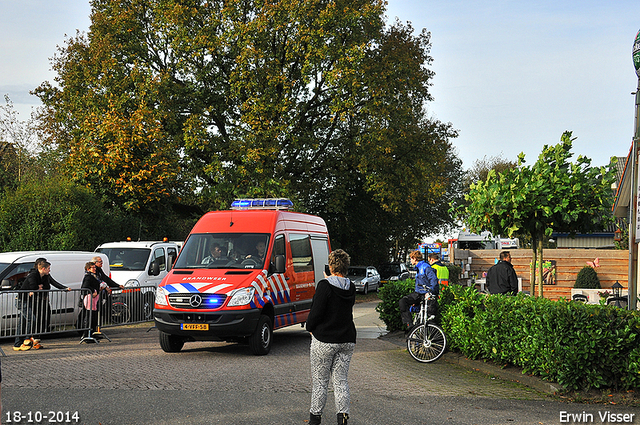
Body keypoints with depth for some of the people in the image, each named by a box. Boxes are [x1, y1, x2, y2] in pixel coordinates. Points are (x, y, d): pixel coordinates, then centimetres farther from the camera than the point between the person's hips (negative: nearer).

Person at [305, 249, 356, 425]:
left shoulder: (325, 286, -14)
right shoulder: (350, 288, 5)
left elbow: (316, 311, -16)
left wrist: (310, 327, 4)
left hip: (324, 340, -5)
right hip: (347, 340, 5)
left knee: (319, 380, 6)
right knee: (341, 380, 10)